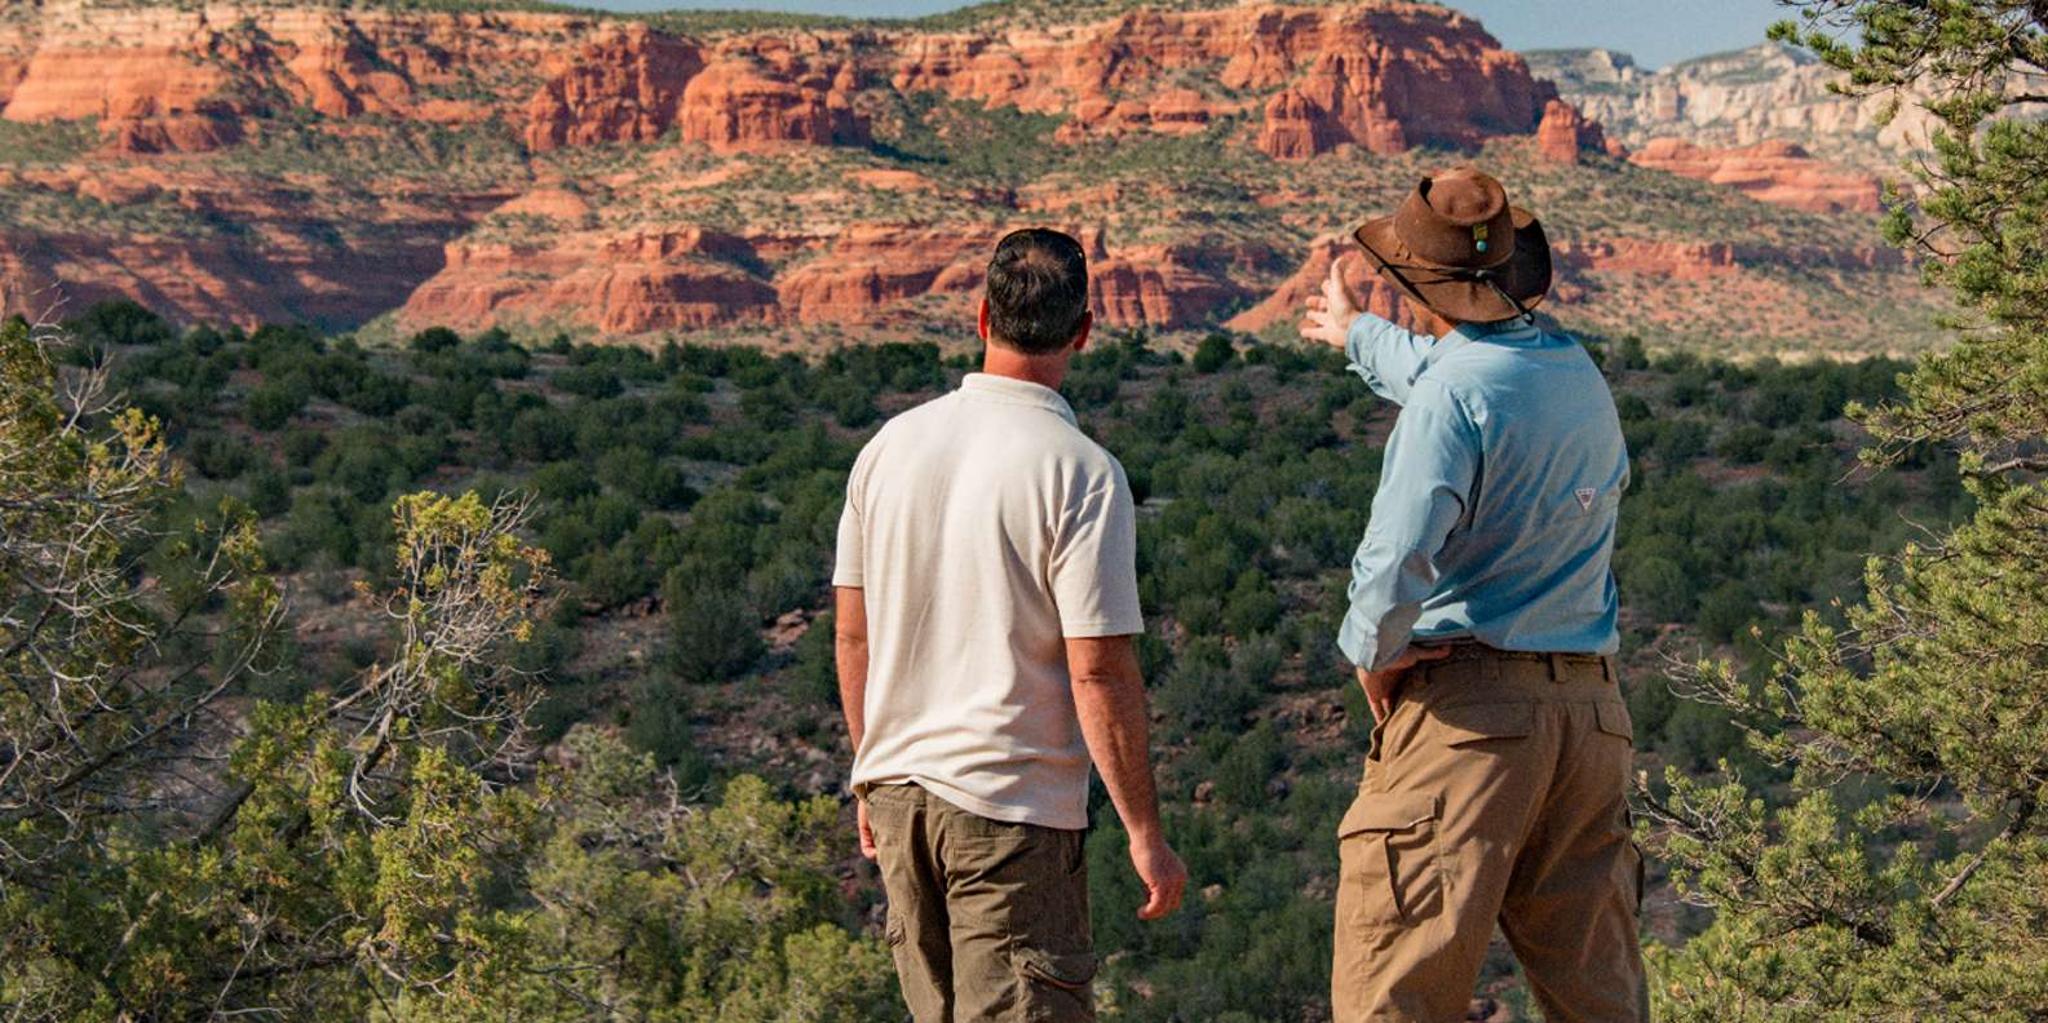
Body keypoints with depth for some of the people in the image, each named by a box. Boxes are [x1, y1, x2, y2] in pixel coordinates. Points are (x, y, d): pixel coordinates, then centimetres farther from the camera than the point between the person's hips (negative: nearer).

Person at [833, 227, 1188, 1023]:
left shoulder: (890, 445, 3)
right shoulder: (1082, 473, -14)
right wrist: (1144, 834, -9)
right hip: (1011, 807, -6)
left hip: (897, 783, 6)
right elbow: (1100, 673, -17)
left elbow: (853, 634, 9)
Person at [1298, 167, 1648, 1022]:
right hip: (1591, 705, 8)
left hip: (1469, 705, -8)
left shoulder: (1452, 394, -12)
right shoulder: (1579, 373, 13)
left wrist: (1372, 658, -6)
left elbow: (1398, 556, -24)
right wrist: (1357, 336, 51)